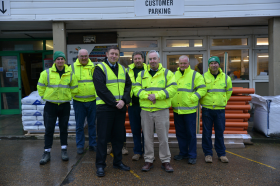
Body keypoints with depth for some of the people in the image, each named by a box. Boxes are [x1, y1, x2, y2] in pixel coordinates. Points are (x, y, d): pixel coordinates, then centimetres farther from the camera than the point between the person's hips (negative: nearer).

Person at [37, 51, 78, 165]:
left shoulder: (70, 74, -1)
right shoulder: (46, 73, -6)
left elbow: (74, 89, 10)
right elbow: (41, 87, 5)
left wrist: (68, 97, 7)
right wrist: (45, 97, 3)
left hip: (65, 105, 1)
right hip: (50, 106, -1)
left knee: (64, 128, 11)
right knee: (49, 129, 3)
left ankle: (64, 150, 24)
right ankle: (47, 153, 14)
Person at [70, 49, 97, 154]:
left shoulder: (93, 67, 5)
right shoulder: (72, 67, 3)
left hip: (92, 100, 1)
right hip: (78, 101, -1)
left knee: (92, 124, 11)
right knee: (79, 125, 7)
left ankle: (92, 144, 23)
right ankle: (80, 146, 20)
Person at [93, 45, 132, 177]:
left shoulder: (122, 69, 14)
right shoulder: (100, 68, -4)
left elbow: (128, 86, 6)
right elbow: (101, 89, -13)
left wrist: (124, 100, -11)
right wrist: (114, 102, -16)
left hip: (120, 108, 6)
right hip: (104, 108, -5)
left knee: (119, 136, 13)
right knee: (103, 137, 1)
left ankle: (117, 162, 27)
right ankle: (100, 165, 13)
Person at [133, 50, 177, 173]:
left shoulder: (167, 73, 3)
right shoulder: (142, 74, 11)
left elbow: (172, 89, -8)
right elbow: (136, 89, 1)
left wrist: (156, 95, -18)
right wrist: (147, 96, -16)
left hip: (162, 110, -2)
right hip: (145, 111, 2)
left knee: (163, 137, 5)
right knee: (147, 137, 10)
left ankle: (165, 161, 20)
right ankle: (149, 161, 23)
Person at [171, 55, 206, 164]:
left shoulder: (195, 75, -1)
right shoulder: (174, 75, 13)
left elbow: (202, 89, -7)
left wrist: (192, 99, -15)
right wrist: (171, 100, 4)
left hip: (189, 110, -5)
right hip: (177, 110, 5)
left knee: (191, 134, 2)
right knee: (180, 133, 13)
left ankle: (192, 156, 15)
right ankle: (183, 153, 28)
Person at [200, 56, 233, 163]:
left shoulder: (226, 78, 6)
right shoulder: (203, 77, 0)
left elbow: (229, 91, 21)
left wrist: (223, 101, 15)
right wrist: (202, 101, 7)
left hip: (220, 109, 1)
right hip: (207, 109, -1)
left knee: (220, 132, 8)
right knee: (207, 133, 4)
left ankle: (221, 154, 21)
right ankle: (208, 153, 16)